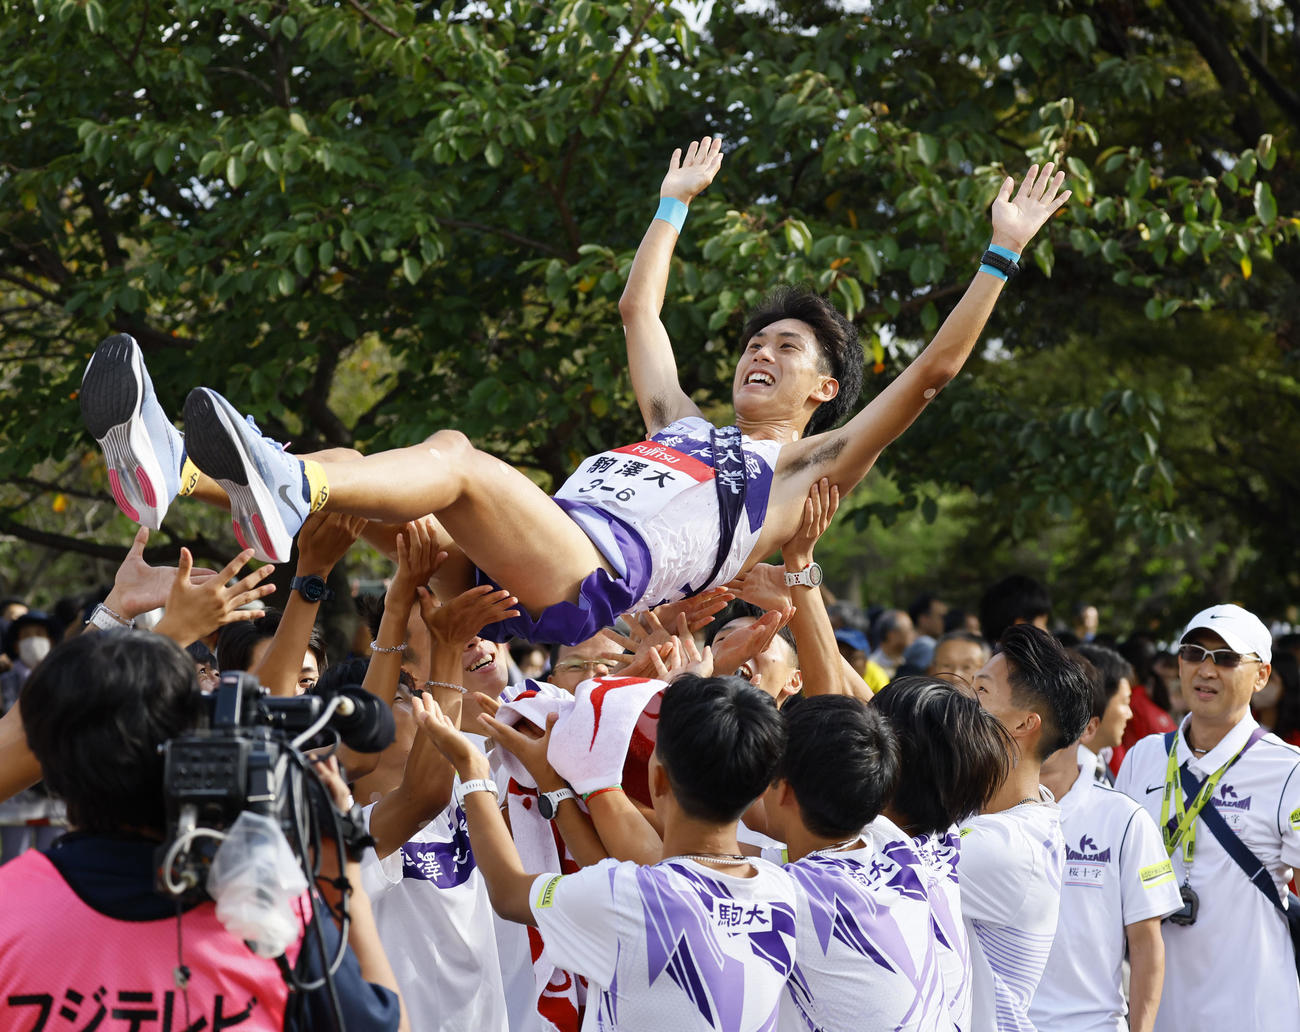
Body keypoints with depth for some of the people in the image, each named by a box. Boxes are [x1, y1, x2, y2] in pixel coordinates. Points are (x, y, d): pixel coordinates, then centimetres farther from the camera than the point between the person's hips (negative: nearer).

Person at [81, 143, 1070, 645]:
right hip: (501, 580, 7)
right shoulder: (683, 427, 37)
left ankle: (291, 484, -59)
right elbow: (640, 312, 49)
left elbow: (931, 373, 12)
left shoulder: (801, 470, 19)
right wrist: (677, 202, 56)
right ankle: (181, 465, -36)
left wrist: (1002, 256, 14)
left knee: (459, 459, -31)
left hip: (591, 582, -7)